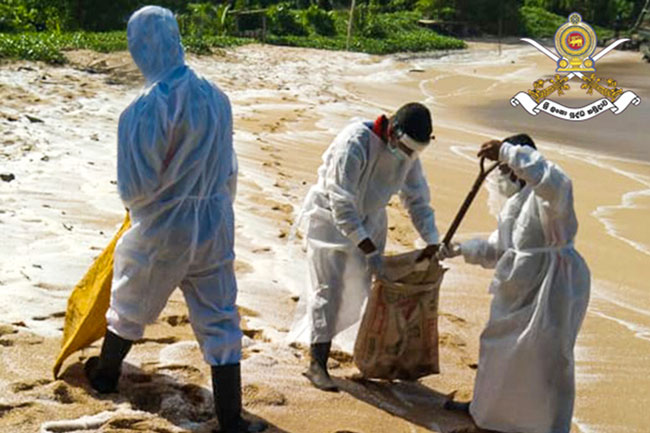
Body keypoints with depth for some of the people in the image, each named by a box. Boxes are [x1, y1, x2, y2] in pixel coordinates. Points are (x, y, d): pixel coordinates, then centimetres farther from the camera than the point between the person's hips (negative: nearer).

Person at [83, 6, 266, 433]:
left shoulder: (147, 107, -21)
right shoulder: (216, 96, -4)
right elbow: (229, 172, 6)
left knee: (130, 305, 23)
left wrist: (137, 204, 6)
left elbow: (135, 186, -17)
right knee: (220, 321, 9)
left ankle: (106, 373, 47)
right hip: (215, 228, 3)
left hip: (162, 230, -3)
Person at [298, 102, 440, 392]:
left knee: (360, 287, 8)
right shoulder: (354, 143, -32)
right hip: (329, 218, -7)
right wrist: (369, 250, -32)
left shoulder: (408, 152, -9)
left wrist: (432, 241, -5)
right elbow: (341, 204, -32)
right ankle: (316, 364, -1)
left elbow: (417, 198, 3)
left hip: (369, 220, 7)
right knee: (328, 289, -8)